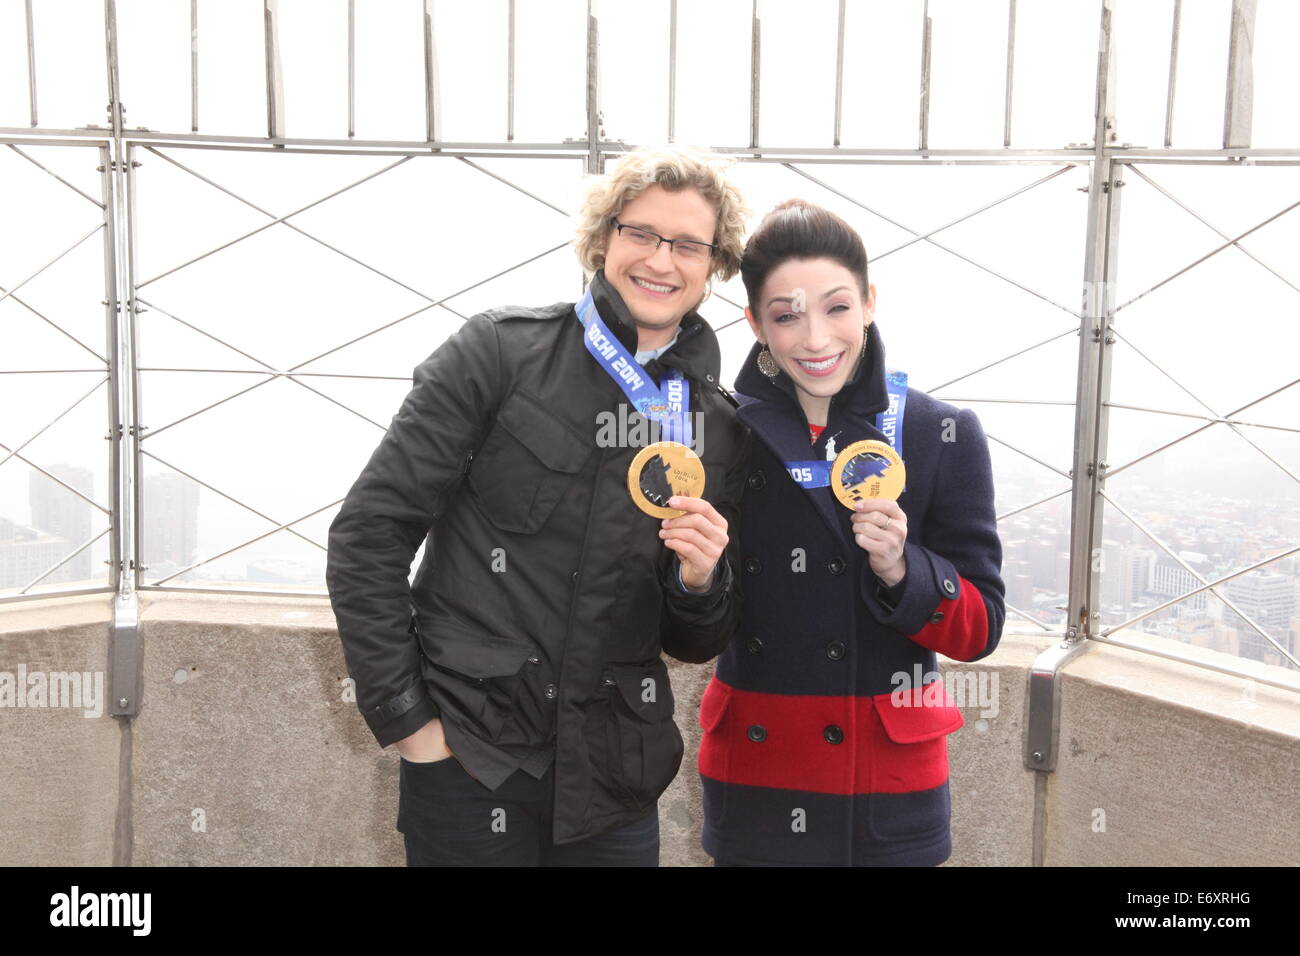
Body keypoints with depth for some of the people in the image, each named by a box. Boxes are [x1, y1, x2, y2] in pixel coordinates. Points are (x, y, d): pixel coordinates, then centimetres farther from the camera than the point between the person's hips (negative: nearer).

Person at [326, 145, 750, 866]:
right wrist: (403, 716, -9)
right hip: (472, 760, -4)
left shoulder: (719, 424, 6)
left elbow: (696, 643, 12)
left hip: (615, 780, 4)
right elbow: (369, 533, -7)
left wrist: (699, 583, -10)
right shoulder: (502, 351, -6)